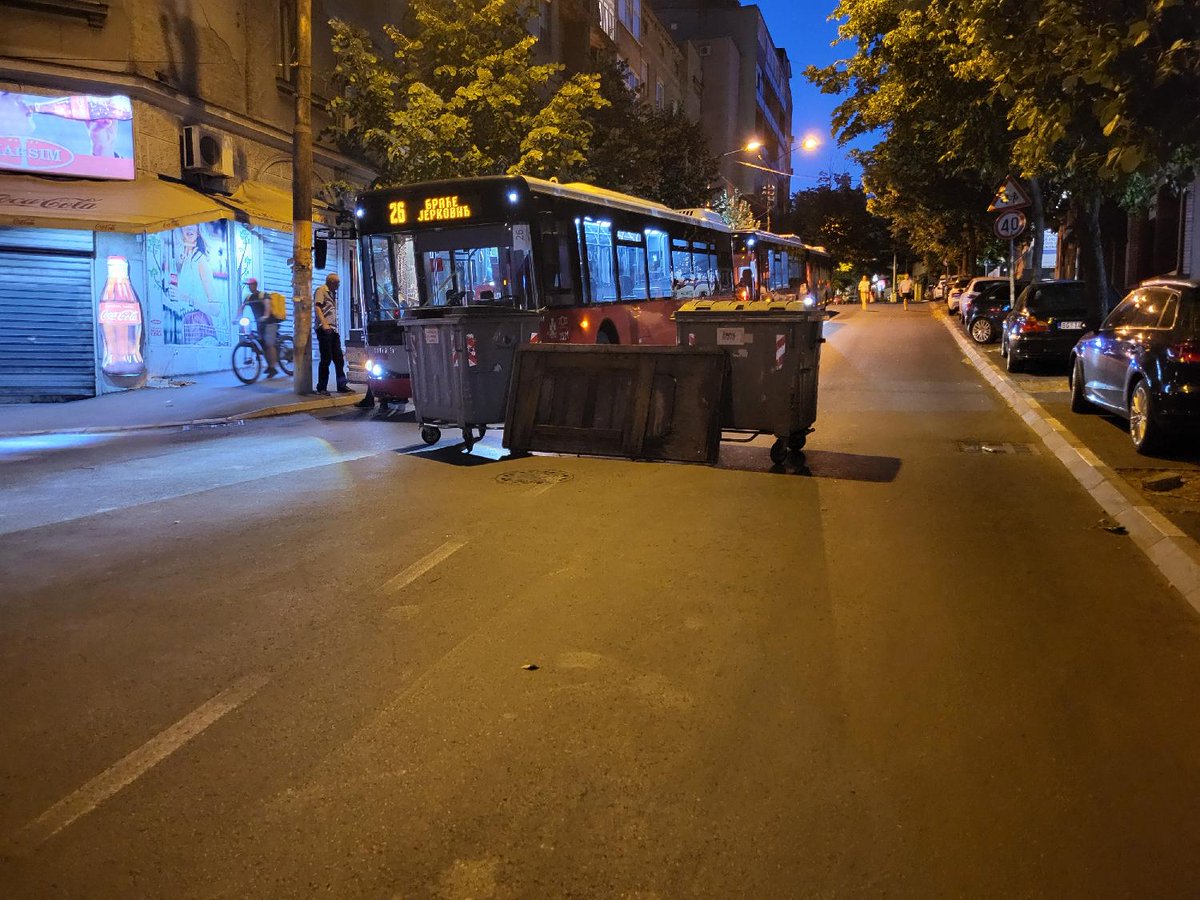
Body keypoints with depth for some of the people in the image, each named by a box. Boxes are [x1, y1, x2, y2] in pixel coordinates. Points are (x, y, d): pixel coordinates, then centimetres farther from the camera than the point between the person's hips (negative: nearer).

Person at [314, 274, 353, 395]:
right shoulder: (321, 290, -2)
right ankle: (321, 388, 1)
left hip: (333, 330, 8)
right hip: (324, 330, -8)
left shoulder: (333, 294, 22)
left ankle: (342, 386, 11)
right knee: (326, 358, -6)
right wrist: (324, 324, -24)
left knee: (339, 358, 6)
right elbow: (317, 307, -13)